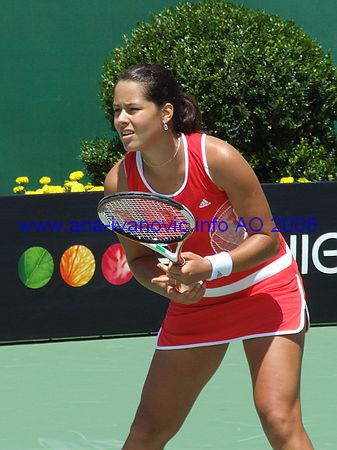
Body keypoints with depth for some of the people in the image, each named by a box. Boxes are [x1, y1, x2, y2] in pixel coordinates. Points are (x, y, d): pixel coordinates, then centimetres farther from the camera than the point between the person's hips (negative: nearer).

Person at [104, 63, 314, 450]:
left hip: (265, 287, -4)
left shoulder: (216, 157, -27)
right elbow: (138, 258, -2)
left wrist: (209, 267, -33)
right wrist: (168, 284, -24)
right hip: (195, 299, 4)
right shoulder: (120, 182, -16)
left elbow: (267, 238, -19)